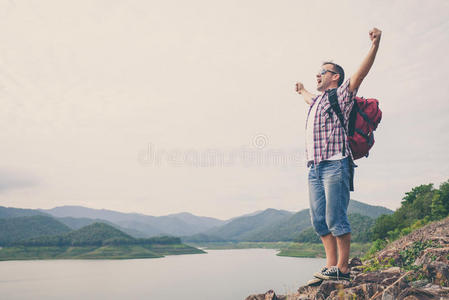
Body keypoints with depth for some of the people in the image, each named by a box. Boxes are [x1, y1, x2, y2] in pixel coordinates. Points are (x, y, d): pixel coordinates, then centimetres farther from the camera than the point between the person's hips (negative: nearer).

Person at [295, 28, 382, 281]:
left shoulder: (341, 94, 6)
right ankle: (331, 266, 11)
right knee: (320, 220, 5)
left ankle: (342, 269, 2)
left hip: (335, 165, -8)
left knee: (336, 219, -8)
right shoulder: (318, 100, 27)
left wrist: (375, 45, -21)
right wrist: (302, 91, 71)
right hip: (315, 167, 8)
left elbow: (361, 73, -9)